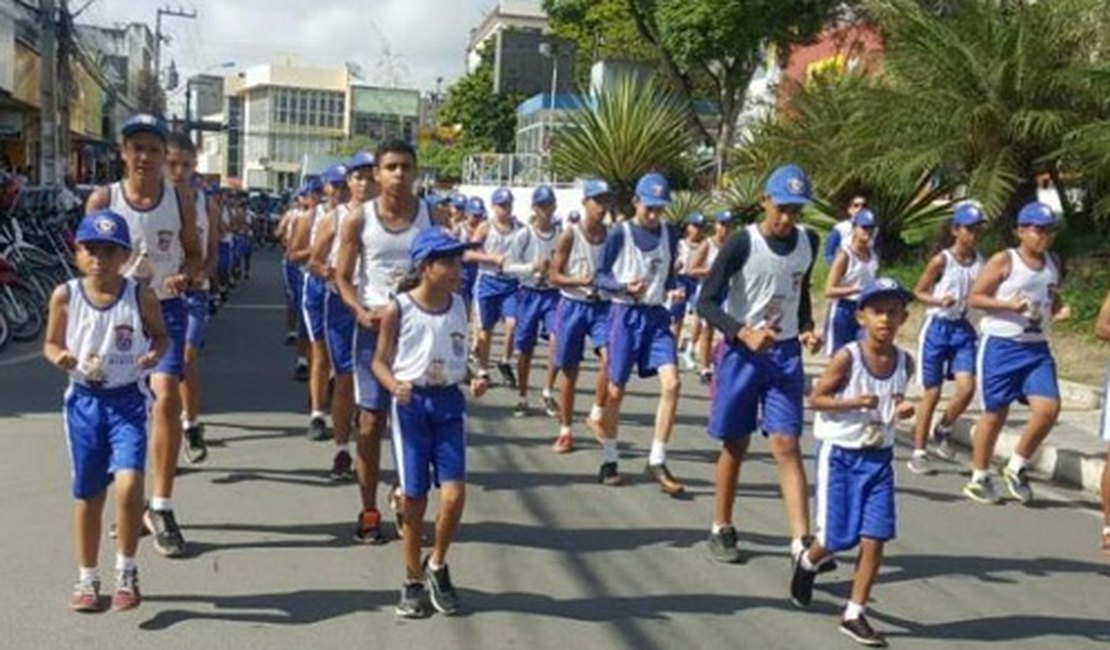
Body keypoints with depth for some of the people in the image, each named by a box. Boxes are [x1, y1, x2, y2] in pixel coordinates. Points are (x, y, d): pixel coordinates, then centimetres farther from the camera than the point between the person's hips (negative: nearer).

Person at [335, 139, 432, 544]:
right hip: (374, 324, 0)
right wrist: (360, 311, -16)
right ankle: (369, 512, 15)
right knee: (371, 421, 4)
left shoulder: (431, 217, -1)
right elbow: (343, 276, 1)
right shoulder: (359, 220, -3)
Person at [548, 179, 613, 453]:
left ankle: (597, 414, 1)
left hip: (602, 305, 2)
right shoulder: (570, 235, -6)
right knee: (569, 370, 6)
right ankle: (565, 431, 19)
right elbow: (554, 276, -6)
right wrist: (580, 281, -23)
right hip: (573, 306, -2)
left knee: (609, 358, -22)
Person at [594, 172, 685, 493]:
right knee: (616, 390, 3)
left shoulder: (670, 233, 6)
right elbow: (602, 276, -3)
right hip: (626, 315, -3)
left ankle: (657, 461, -1)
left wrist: (673, 290, 0)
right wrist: (625, 287, -20)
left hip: (657, 316, 3)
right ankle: (608, 460, 20)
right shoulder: (619, 233, -6)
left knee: (671, 383, -12)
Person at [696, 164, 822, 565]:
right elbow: (706, 302, -14)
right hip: (741, 352, -3)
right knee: (735, 446, 6)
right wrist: (745, 333, -28)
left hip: (786, 355, 3)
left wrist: (806, 329, 1)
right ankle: (722, 529, 23)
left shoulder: (809, 242, 3)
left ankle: (802, 541, -9)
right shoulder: (742, 243, -13)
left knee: (787, 445, -5)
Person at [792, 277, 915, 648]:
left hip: (879, 457, 4)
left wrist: (902, 410, -6)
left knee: (875, 538, -4)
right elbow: (815, 398, -9)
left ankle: (854, 614, 9)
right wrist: (853, 402, -23)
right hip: (840, 454, -4)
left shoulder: (904, 363, 0)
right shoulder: (847, 358, -14)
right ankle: (807, 562, 40)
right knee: (837, 538, 4)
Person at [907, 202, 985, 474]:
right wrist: (939, 301, -19)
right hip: (937, 328, -3)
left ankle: (943, 429, 19)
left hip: (963, 329, 3)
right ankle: (918, 452, 14)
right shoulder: (941, 260, -9)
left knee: (967, 388, -11)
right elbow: (918, 292, -2)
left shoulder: (980, 262, 2)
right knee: (932, 393, 2)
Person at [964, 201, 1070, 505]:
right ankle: (979, 478, 18)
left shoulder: (1053, 263, 11)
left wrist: (1060, 310, 2)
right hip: (1001, 345, -5)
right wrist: (1009, 304, -21)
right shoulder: (1004, 261, -7)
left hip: (1037, 348, 5)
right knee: (995, 413, 2)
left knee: (1048, 407, -10)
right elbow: (975, 297, -8)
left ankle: (1016, 468, 11)